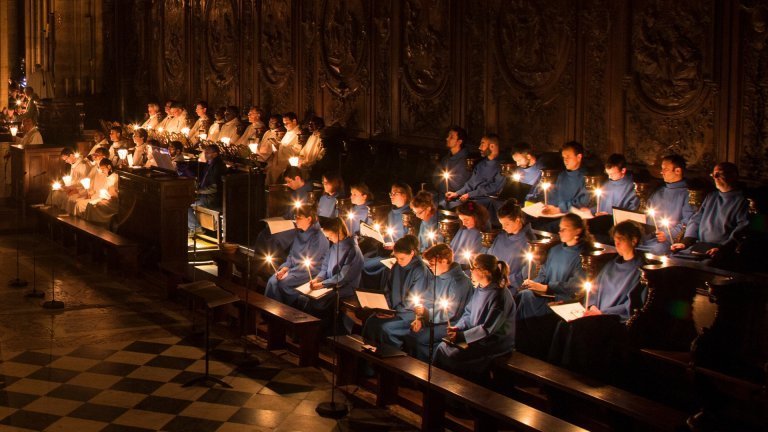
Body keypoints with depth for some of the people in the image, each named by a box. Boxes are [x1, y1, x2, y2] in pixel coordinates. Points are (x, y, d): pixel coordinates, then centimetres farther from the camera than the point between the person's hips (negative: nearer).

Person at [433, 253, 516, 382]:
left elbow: (488, 329, -22)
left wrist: (461, 336, -22)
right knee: (442, 347, -6)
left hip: (495, 344, -8)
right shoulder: (479, 288, 6)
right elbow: (468, 313, 16)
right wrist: (457, 328, -4)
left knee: (451, 356, -20)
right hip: (478, 337, 8)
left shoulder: (499, 295, -22)